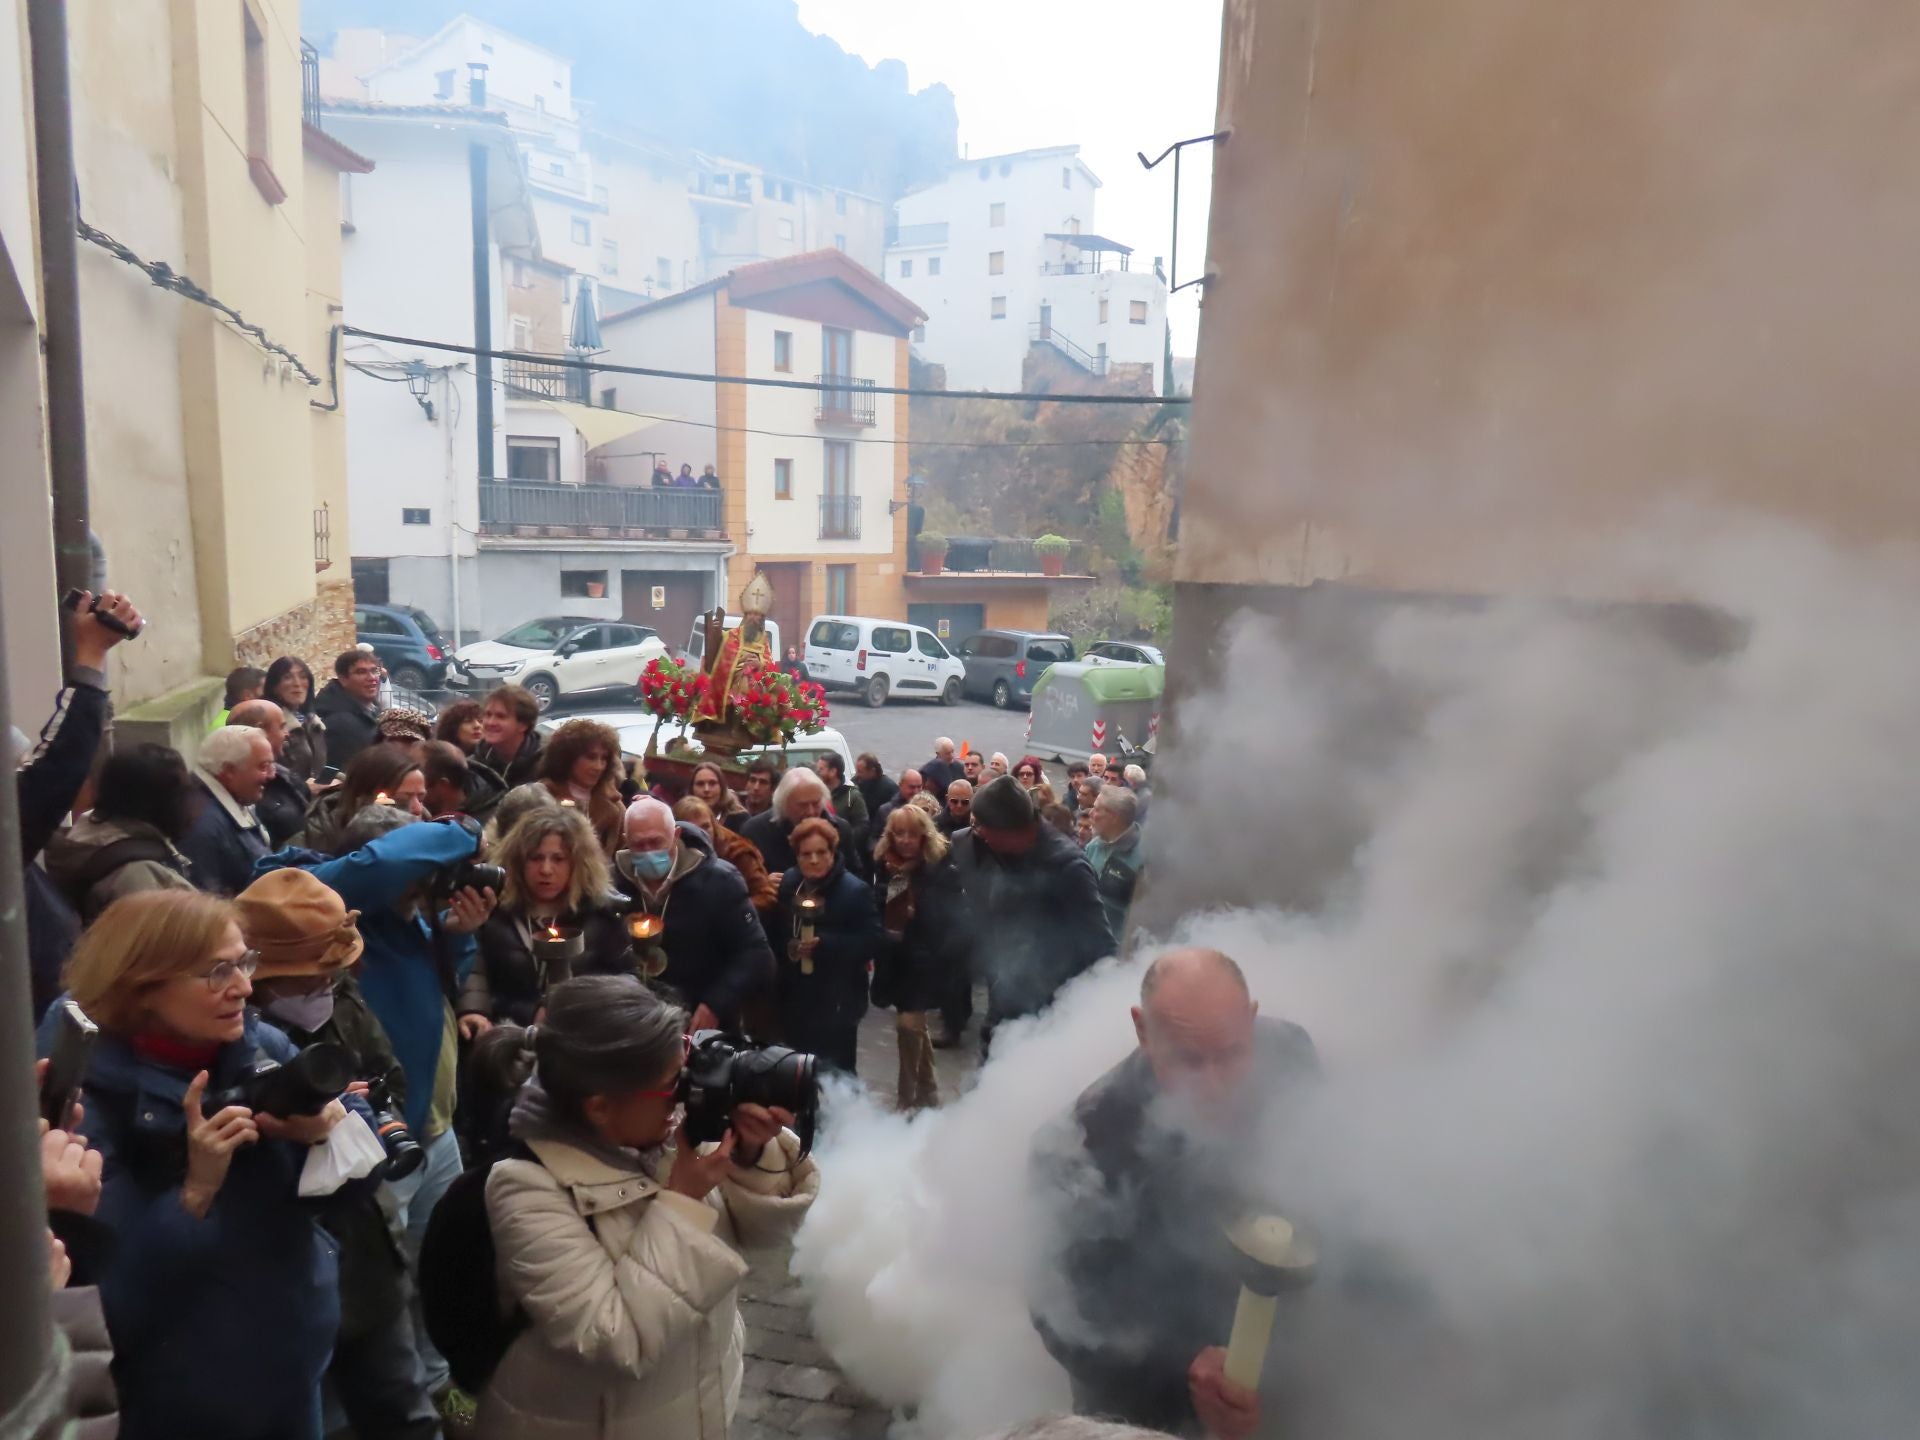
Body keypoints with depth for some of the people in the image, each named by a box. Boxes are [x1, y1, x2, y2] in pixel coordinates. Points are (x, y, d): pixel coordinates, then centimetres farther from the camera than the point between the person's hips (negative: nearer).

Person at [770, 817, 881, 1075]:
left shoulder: (855, 890, -12)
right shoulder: (786, 884, 5)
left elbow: (873, 941, -18)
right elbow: (774, 935, 13)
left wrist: (824, 944, -24)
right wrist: (788, 949, -7)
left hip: (838, 1000, -5)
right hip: (794, 998, 5)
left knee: (836, 1071, 5)